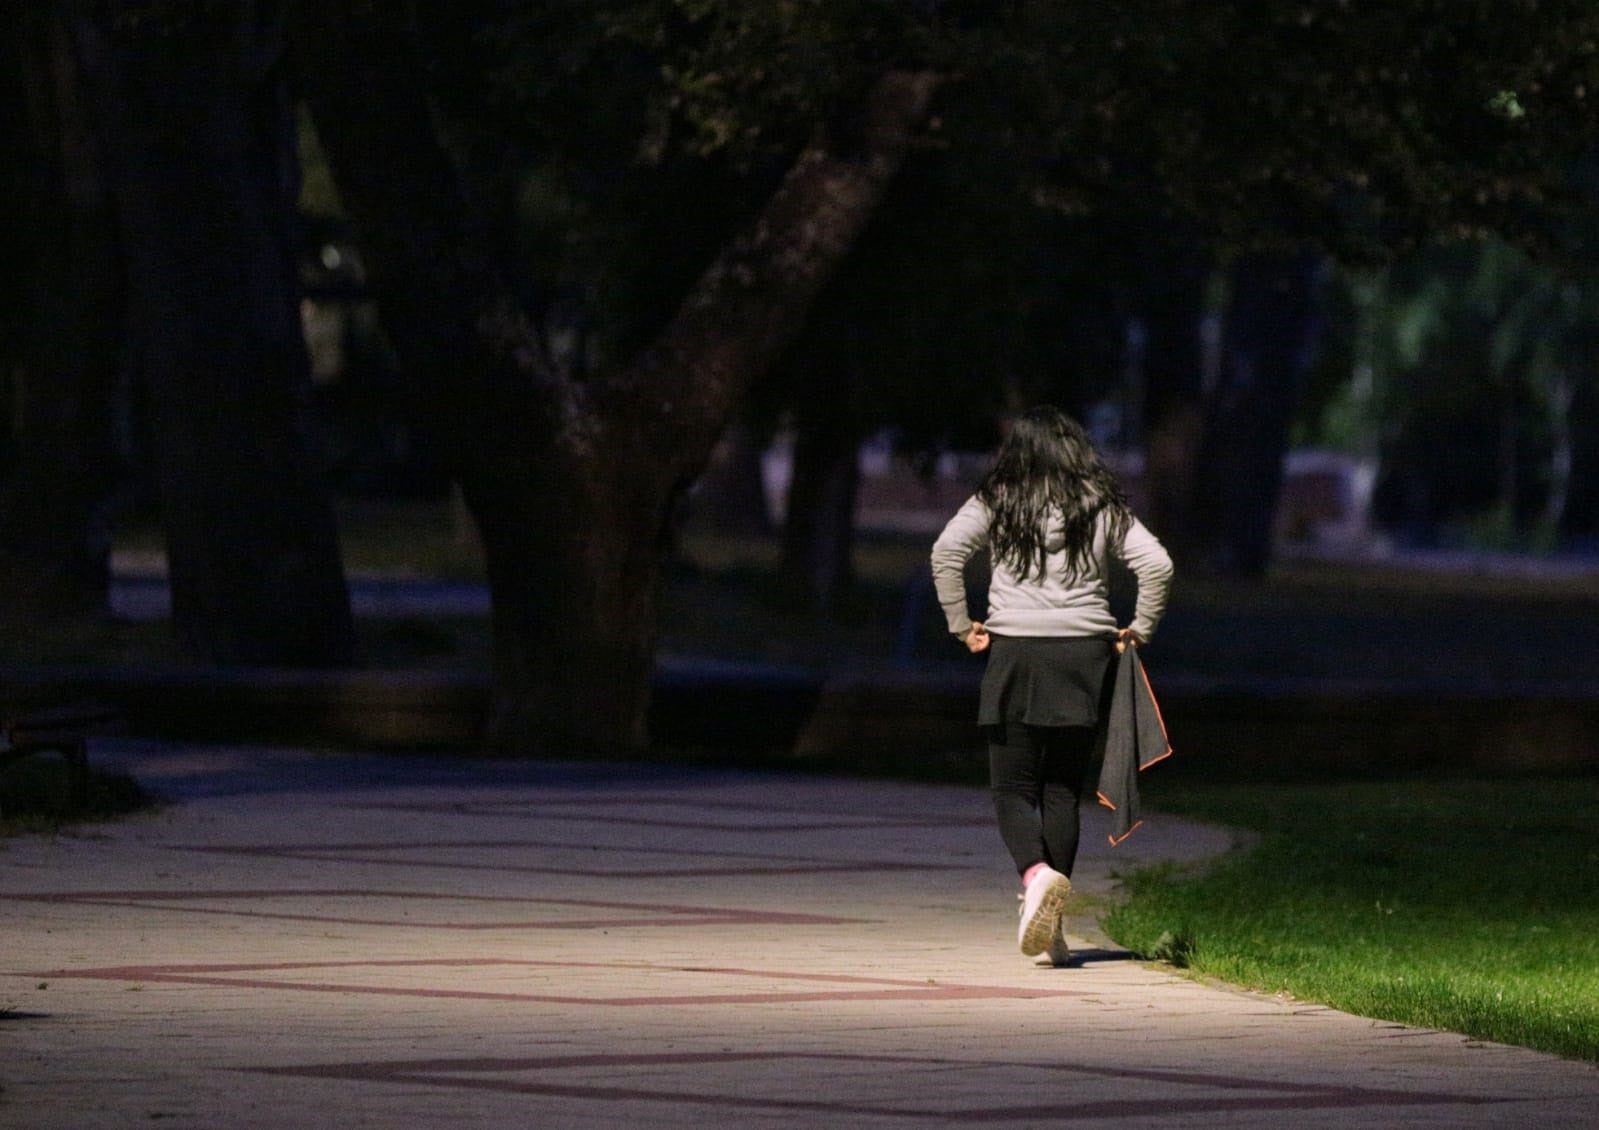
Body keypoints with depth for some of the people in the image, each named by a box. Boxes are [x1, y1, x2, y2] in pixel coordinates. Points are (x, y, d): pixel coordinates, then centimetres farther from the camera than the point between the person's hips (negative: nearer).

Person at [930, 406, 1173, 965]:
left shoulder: (996, 502, 4)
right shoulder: (1103, 507, 7)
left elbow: (945, 552, -8)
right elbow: (1156, 564, -2)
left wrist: (961, 624, 1)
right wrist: (1139, 630, 10)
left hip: (1014, 652, -2)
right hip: (1083, 653, 2)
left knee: (1013, 788, 3)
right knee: (1063, 789, 7)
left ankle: (1036, 874, -27)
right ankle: (1051, 931, 5)